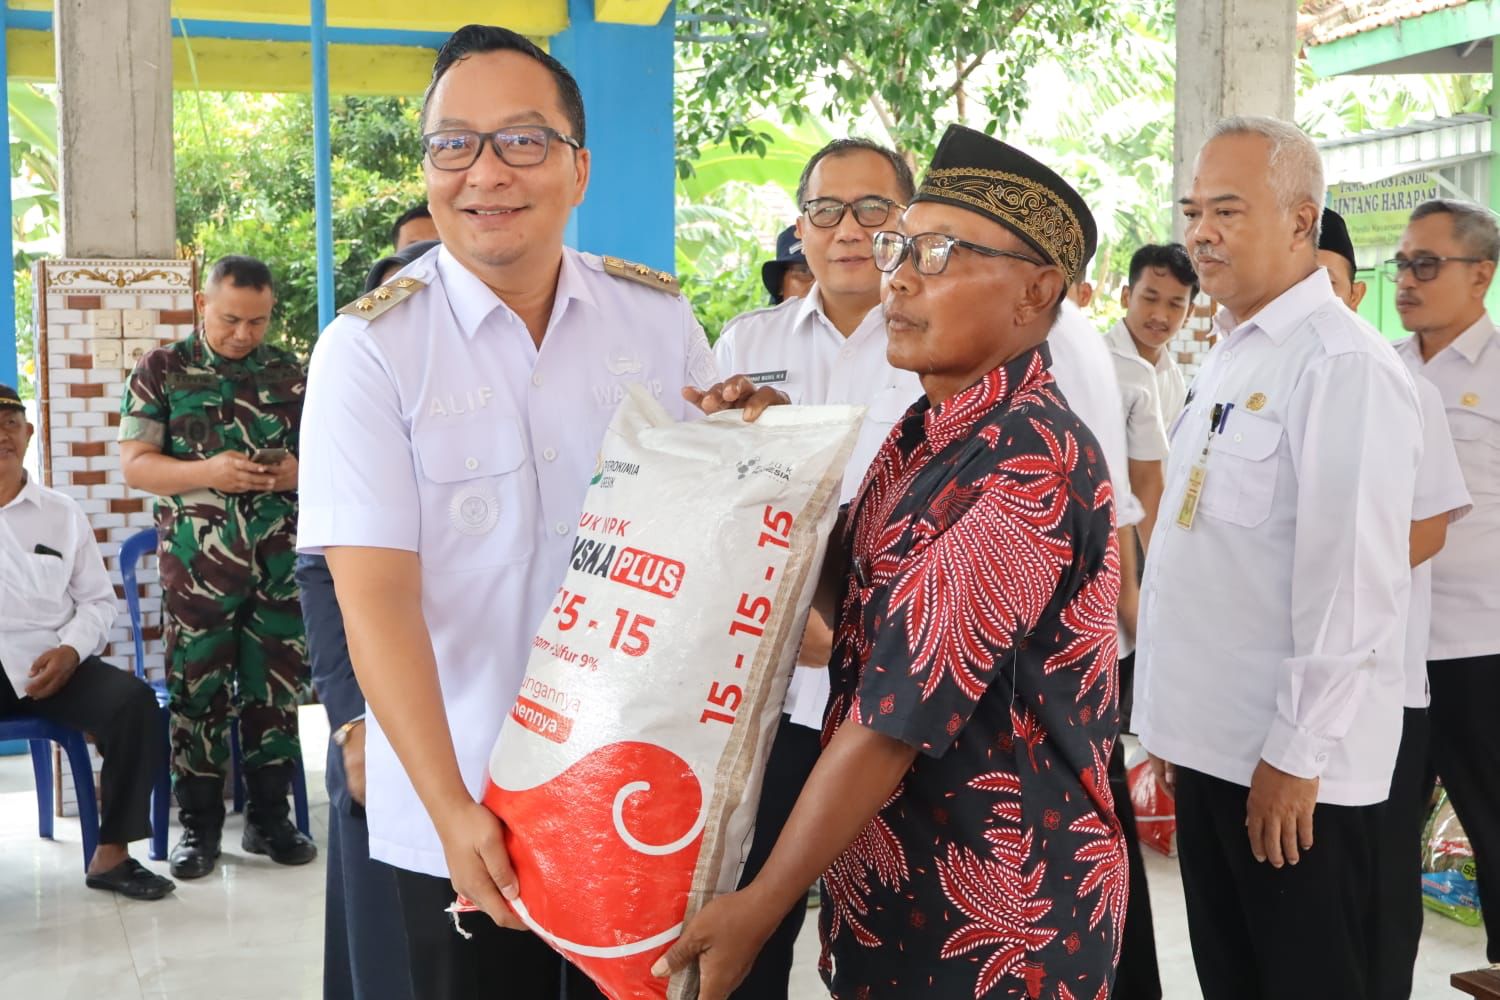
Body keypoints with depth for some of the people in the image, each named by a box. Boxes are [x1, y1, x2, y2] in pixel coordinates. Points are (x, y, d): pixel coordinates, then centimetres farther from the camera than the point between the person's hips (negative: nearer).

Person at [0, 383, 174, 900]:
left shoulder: (61, 512, 15)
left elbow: (97, 599, 15)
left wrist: (70, 650, -6)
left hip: (50, 661, 2)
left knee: (134, 700, -24)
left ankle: (110, 854, -13)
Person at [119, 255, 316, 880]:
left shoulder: (292, 375, 8)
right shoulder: (162, 371, 3)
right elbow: (134, 464, -2)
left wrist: (298, 471, -11)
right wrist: (207, 472, -18)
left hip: (281, 564, 2)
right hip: (197, 566, -2)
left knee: (277, 691, 6)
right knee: (197, 693, 3)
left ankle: (270, 818, 18)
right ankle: (199, 826, 15)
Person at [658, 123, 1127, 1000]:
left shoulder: (1026, 463, -23)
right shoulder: (931, 430, 6)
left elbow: (897, 716, -25)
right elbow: (860, 594, 12)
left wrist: (758, 908, -20)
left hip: (992, 926, -8)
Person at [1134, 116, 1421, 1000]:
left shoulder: (1344, 366, -16)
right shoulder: (1230, 358, 12)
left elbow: (1352, 579, -21)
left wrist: (1299, 754, -18)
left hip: (1292, 769, -8)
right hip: (1210, 744, 8)